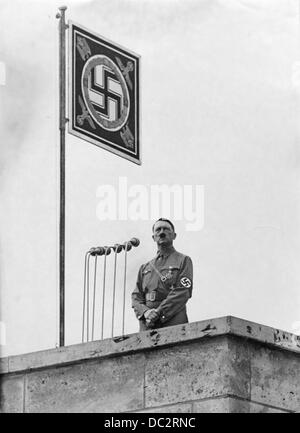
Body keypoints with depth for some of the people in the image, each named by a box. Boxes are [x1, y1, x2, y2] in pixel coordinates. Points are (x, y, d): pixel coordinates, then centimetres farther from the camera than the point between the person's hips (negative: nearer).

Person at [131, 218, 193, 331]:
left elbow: (183, 292, -3)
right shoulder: (145, 267, 23)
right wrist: (145, 312, -8)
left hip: (173, 324, -4)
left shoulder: (183, 261, 10)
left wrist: (158, 313, -12)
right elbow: (136, 296, 15)